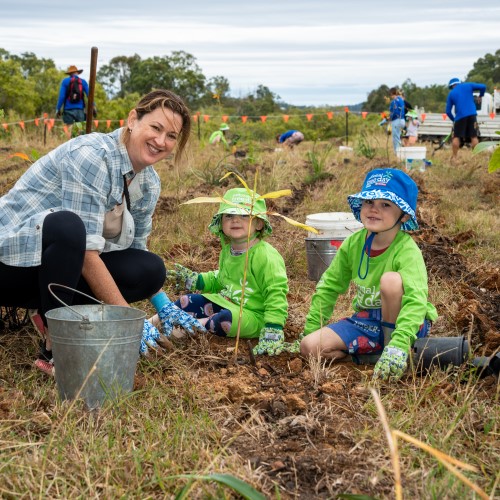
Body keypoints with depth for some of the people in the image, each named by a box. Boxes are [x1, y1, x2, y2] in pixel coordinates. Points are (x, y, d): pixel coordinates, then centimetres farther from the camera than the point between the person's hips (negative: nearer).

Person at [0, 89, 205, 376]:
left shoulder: (149, 183, 2)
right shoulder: (91, 154, -24)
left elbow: (136, 249, 14)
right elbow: (86, 252, -29)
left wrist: (164, 306, 1)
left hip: (66, 266, 8)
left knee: (152, 269, -11)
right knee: (68, 225, -38)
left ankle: (51, 313, -1)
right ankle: (55, 350, -25)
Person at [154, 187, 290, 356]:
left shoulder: (266, 256, -19)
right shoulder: (227, 250, 9)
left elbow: (275, 293, -22)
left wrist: (273, 330, -30)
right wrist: (194, 280, 15)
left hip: (252, 314, -9)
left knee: (225, 319, -36)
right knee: (188, 302, 1)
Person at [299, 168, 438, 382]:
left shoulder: (407, 251, -22)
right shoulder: (353, 243, -4)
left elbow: (416, 300, -36)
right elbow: (329, 286, 6)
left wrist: (398, 344, -50)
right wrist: (310, 330, 4)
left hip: (404, 323, -5)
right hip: (367, 322, 5)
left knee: (391, 279, -34)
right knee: (309, 346, -16)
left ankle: (394, 350, -15)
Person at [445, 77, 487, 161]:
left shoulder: (451, 94, 9)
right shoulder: (468, 85, 10)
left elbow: (448, 111, 7)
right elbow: (483, 86, 2)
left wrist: (453, 120, 21)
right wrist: (480, 96, 21)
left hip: (460, 116, -1)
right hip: (472, 115, 1)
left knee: (456, 137, 5)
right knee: (474, 137, 5)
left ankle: (454, 157, 0)